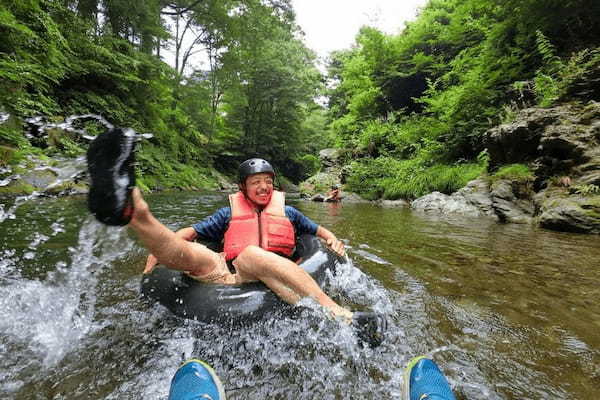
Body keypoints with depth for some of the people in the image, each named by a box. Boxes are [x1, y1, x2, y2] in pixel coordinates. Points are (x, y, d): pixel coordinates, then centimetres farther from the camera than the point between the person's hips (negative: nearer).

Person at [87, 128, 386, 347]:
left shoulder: (287, 211, 20)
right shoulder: (229, 213, 20)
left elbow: (318, 230, 27)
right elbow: (191, 232, 18)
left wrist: (332, 239, 4)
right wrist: (158, 249, 1)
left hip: (274, 279, -2)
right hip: (228, 273, 3)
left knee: (250, 254, -36)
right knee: (187, 252, -22)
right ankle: (132, 209, -47)